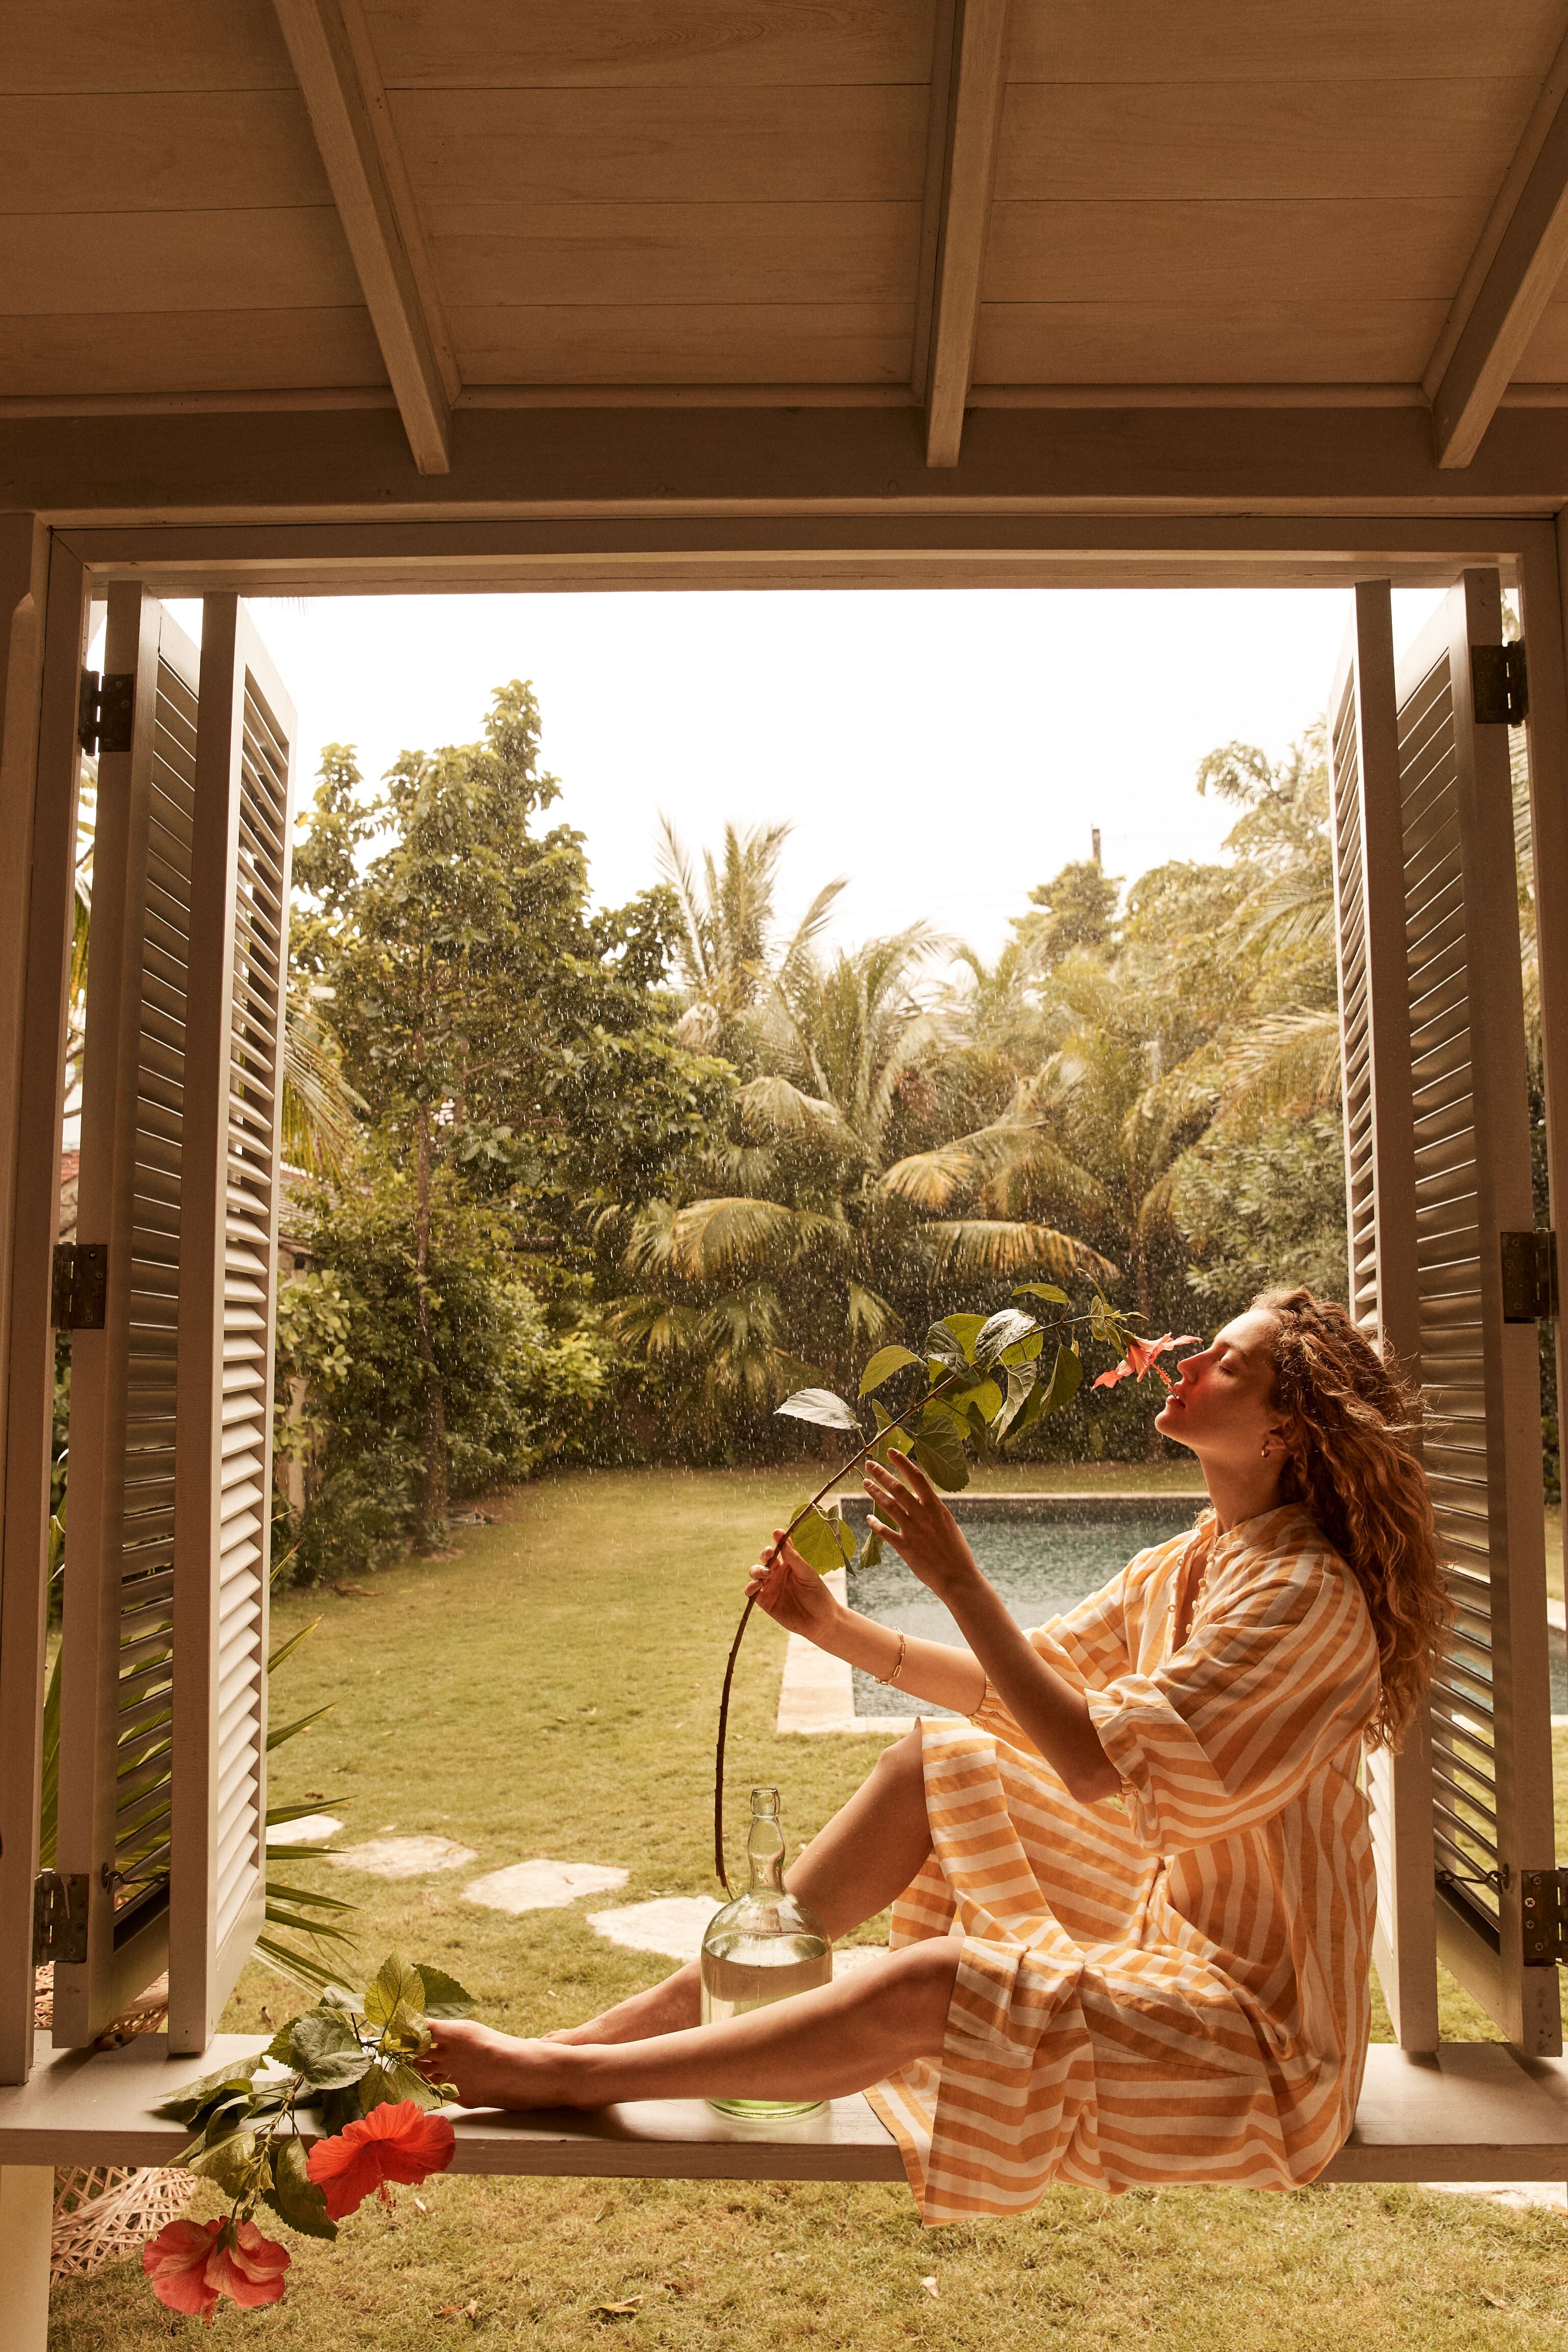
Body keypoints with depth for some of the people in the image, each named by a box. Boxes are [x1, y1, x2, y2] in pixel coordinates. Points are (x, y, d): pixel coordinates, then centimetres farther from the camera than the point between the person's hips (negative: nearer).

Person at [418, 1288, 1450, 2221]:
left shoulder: (1308, 1598, -23)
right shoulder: (1189, 1565, 6)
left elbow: (1097, 1759, -28)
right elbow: (1023, 1689, 9)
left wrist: (958, 1578, -27)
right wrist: (838, 1628, -1)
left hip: (1254, 2014, -8)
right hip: (1157, 1913, 9)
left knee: (920, 1991, -26)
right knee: (938, 1755, 0)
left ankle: (567, 2076, -9)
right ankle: (675, 2005, 3)